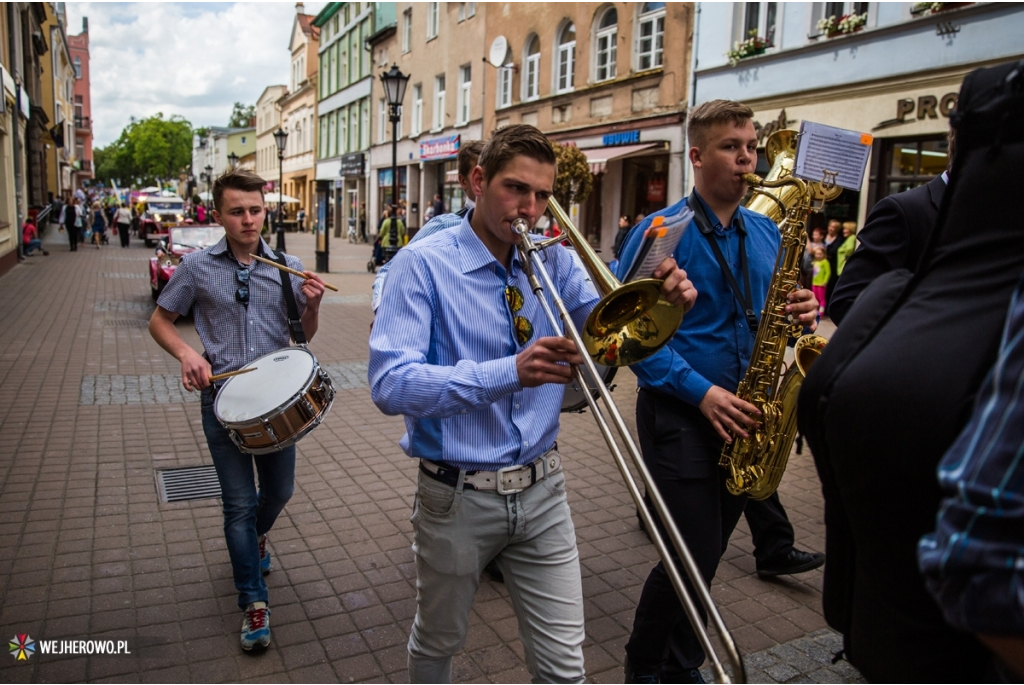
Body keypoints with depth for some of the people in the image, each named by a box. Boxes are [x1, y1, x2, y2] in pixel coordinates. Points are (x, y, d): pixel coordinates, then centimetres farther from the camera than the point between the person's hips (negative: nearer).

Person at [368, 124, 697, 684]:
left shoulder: (553, 261, 1)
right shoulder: (424, 264, -13)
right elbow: (390, 384, -24)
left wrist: (661, 303, -22)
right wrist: (508, 373, -35)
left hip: (542, 490, 3)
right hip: (458, 496, -3)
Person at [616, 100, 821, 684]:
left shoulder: (766, 233, 10)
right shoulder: (660, 232, -8)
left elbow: (779, 312, 17)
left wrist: (804, 312, -7)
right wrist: (701, 391, -21)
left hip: (742, 418, 6)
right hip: (681, 415, -5)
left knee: (707, 554, 15)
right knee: (695, 556, -4)